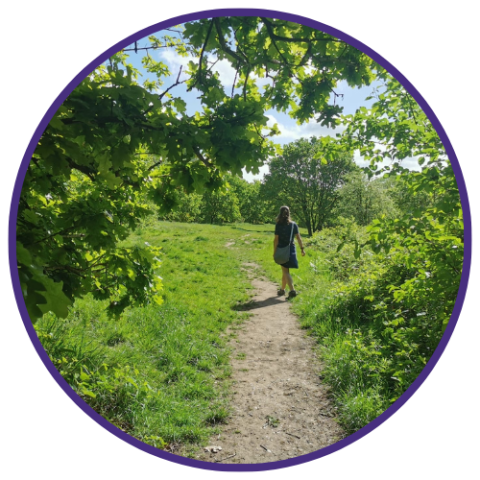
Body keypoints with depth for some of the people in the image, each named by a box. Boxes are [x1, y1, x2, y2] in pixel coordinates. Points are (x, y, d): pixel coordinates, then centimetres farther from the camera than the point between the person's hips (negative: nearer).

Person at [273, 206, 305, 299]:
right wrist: (302, 249, 3)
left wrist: (274, 252, -4)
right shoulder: (294, 224, 0)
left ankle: (292, 290, -13)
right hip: (291, 249, 4)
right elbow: (298, 237, -2)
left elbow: (276, 239, -10)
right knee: (285, 270, 17)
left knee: (285, 271, 0)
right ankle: (282, 289, 29)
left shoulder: (278, 225, -9)